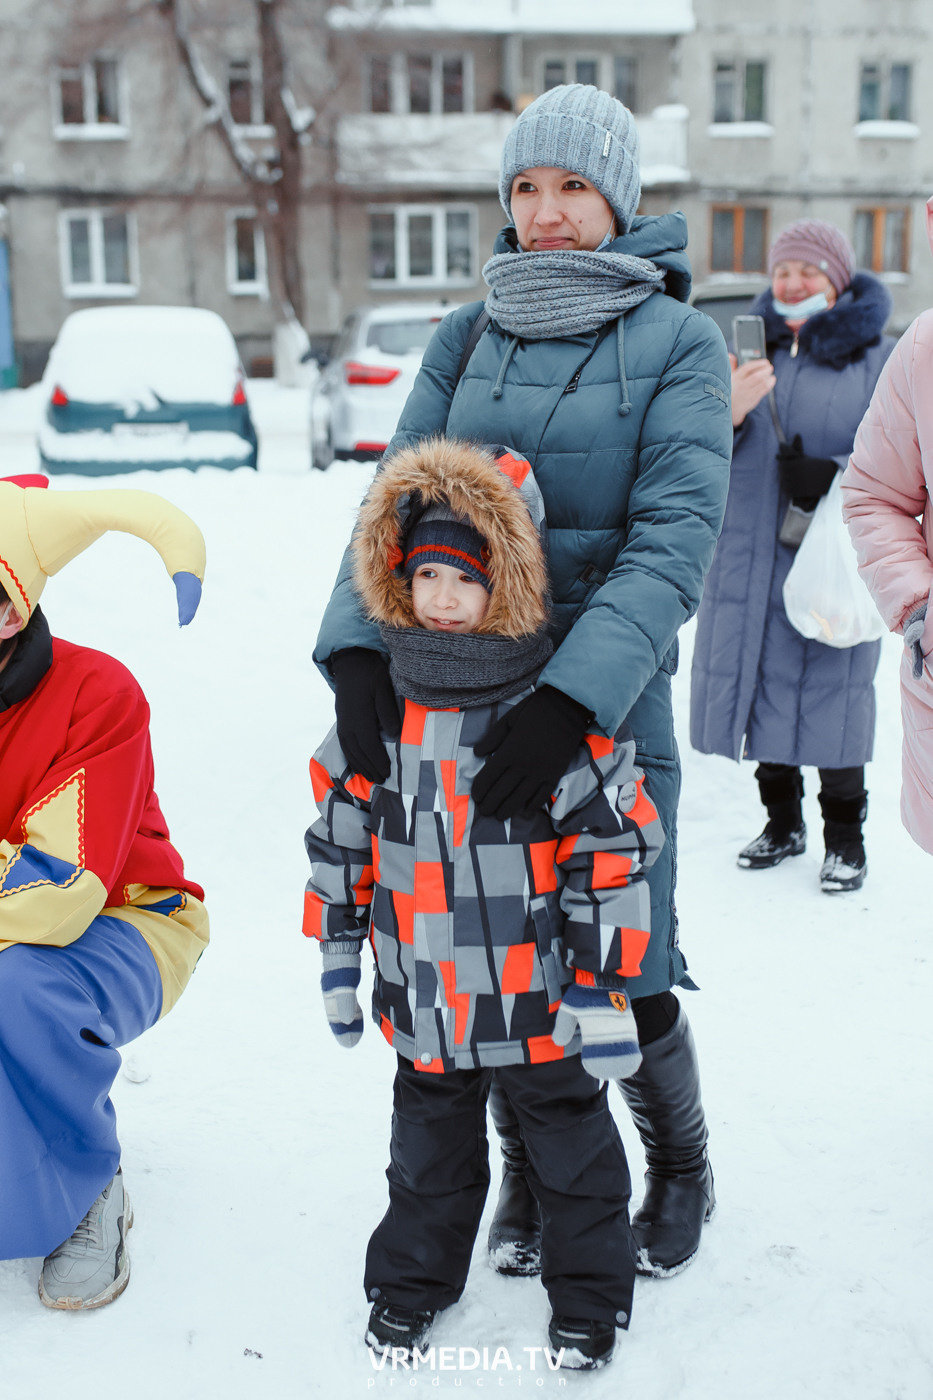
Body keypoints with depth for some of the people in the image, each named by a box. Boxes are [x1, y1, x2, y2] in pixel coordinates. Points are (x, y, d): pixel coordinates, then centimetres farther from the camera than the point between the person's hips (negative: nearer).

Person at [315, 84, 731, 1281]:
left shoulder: (677, 342, -4)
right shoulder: (467, 338, 8)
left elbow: (675, 537, -15)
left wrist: (574, 696, -28)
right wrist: (358, 646, -18)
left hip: (607, 705, -3)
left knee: (625, 979, 4)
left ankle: (679, 1169, 35)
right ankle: (525, 1175, 38)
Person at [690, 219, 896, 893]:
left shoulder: (877, 357, 0)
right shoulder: (750, 344, 8)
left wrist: (831, 477, -19)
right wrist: (731, 408, -20)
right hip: (751, 554, 3)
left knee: (835, 687, 0)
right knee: (763, 682, 9)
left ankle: (846, 835, 16)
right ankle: (783, 819, 26)